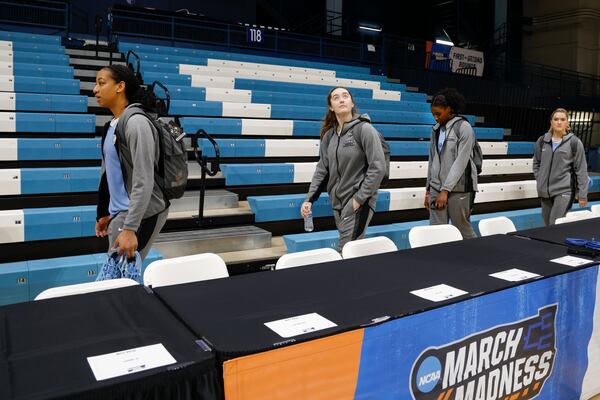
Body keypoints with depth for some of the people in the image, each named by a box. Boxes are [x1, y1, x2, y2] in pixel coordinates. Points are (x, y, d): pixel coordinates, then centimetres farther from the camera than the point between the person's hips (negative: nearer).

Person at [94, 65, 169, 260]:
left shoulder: (136, 122, -17)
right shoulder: (111, 125, 11)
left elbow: (143, 181, -22)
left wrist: (130, 228, -25)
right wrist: (104, 213, 20)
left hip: (141, 215, -9)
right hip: (118, 213, 9)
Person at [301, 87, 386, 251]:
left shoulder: (364, 129, -10)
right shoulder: (329, 135, 7)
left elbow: (378, 168, -14)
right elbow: (322, 169, 9)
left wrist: (359, 199, -15)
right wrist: (309, 199, -1)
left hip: (359, 204, -6)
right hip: (337, 203, 6)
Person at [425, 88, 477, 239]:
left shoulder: (463, 127, -7)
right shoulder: (436, 129, 12)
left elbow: (461, 161, -13)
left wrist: (445, 190, -17)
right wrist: (428, 189, 13)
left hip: (458, 188, -5)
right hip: (436, 187, 5)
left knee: (463, 231, 4)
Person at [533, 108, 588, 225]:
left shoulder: (574, 142, -5)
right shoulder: (542, 141, 5)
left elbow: (581, 170, -3)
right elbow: (536, 163, 19)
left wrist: (582, 195, -4)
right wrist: (539, 180, 8)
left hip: (565, 191, -4)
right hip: (545, 191, 4)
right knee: (548, 224, 12)